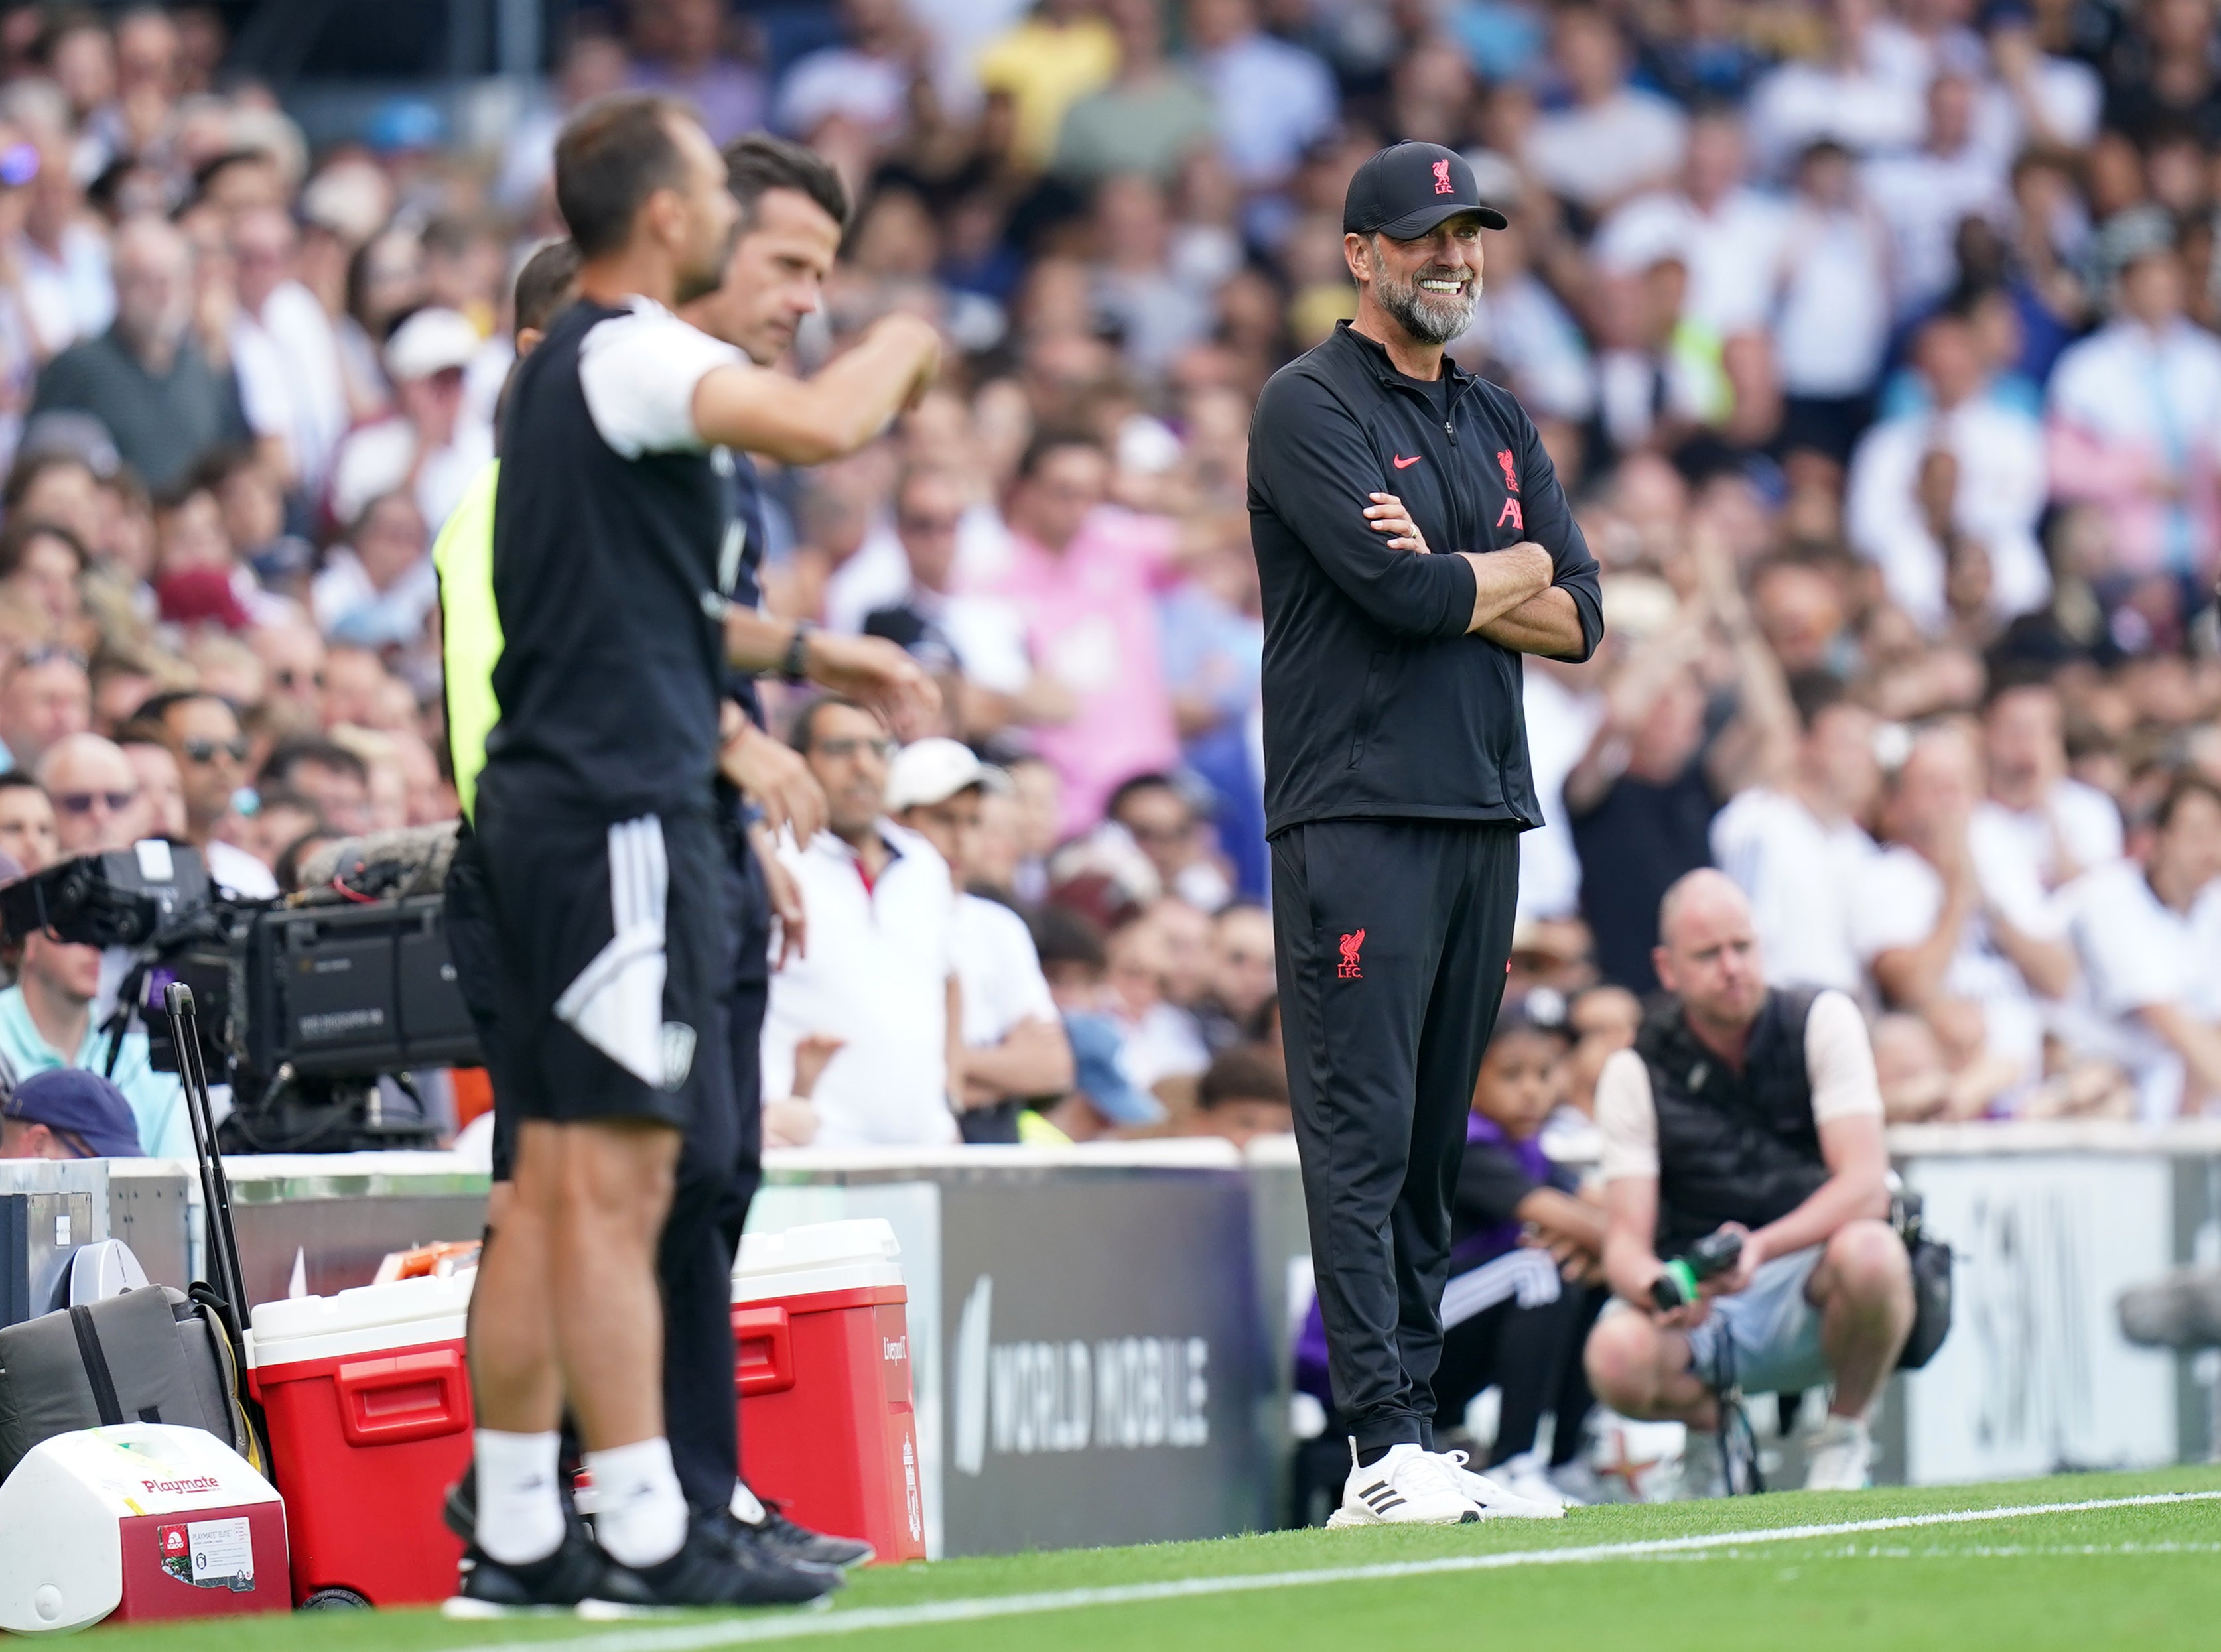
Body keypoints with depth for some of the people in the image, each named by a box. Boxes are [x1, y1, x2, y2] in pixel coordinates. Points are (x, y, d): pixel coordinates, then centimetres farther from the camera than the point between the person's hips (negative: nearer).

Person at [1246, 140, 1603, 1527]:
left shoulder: (1499, 422, 19)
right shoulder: (1311, 408, -3)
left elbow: (1579, 617, 10)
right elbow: (1397, 592, -16)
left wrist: (1447, 583, -6)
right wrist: (1512, 567, 1)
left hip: (1487, 813, 7)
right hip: (1357, 815, -7)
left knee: (1436, 1141, 8)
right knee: (1363, 1132, -11)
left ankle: (1419, 1436, 9)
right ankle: (1385, 1451, -16)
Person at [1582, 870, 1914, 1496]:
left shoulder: (1822, 1022, 0)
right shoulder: (1635, 1074, 3)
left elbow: (1866, 1186, -11)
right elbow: (1625, 1240, -5)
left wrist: (1760, 1249, -29)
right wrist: (1658, 1290, -30)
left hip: (1814, 1294, -1)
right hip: (1699, 1313, 1)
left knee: (1869, 1253, -36)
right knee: (1616, 1356, -33)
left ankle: (1844, 1440, -7)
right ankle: (1707, 1426, 5)